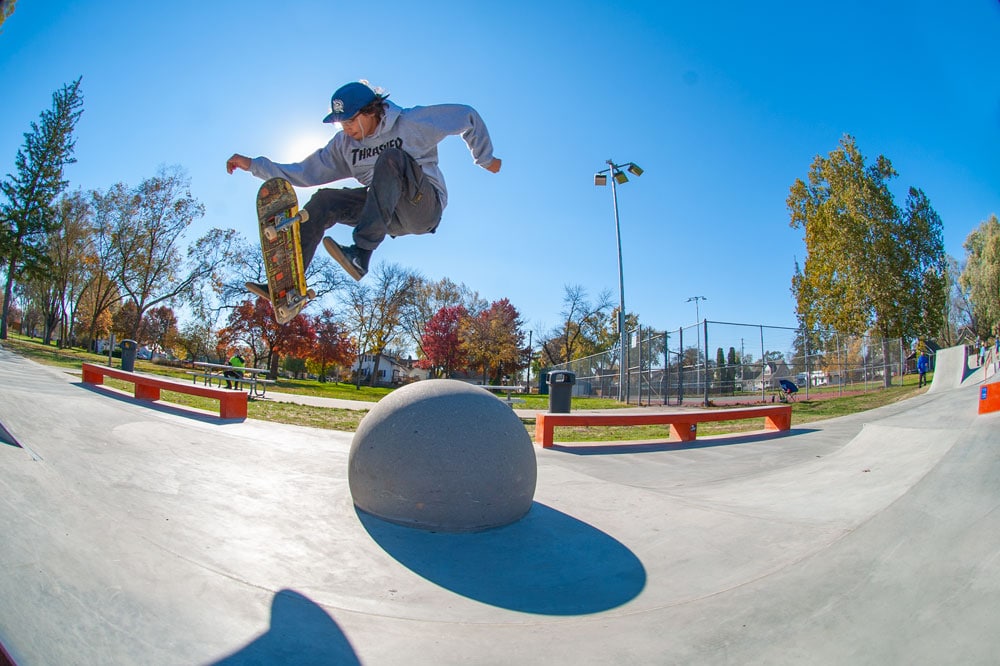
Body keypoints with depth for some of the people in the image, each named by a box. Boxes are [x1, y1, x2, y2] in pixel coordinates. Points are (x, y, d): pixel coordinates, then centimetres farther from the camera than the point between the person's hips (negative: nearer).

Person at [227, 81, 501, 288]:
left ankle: (360, 253, -43)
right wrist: (254, 165, 2)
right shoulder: (344, 144, 9)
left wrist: (484, 159, 6)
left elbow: (467, 116, 0)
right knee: (324, 200, -12)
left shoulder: (411, 123, -6)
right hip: (388, 214, 6)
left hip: (424, 209, -5)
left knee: (391, 157, -31)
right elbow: (306, 173, 8)